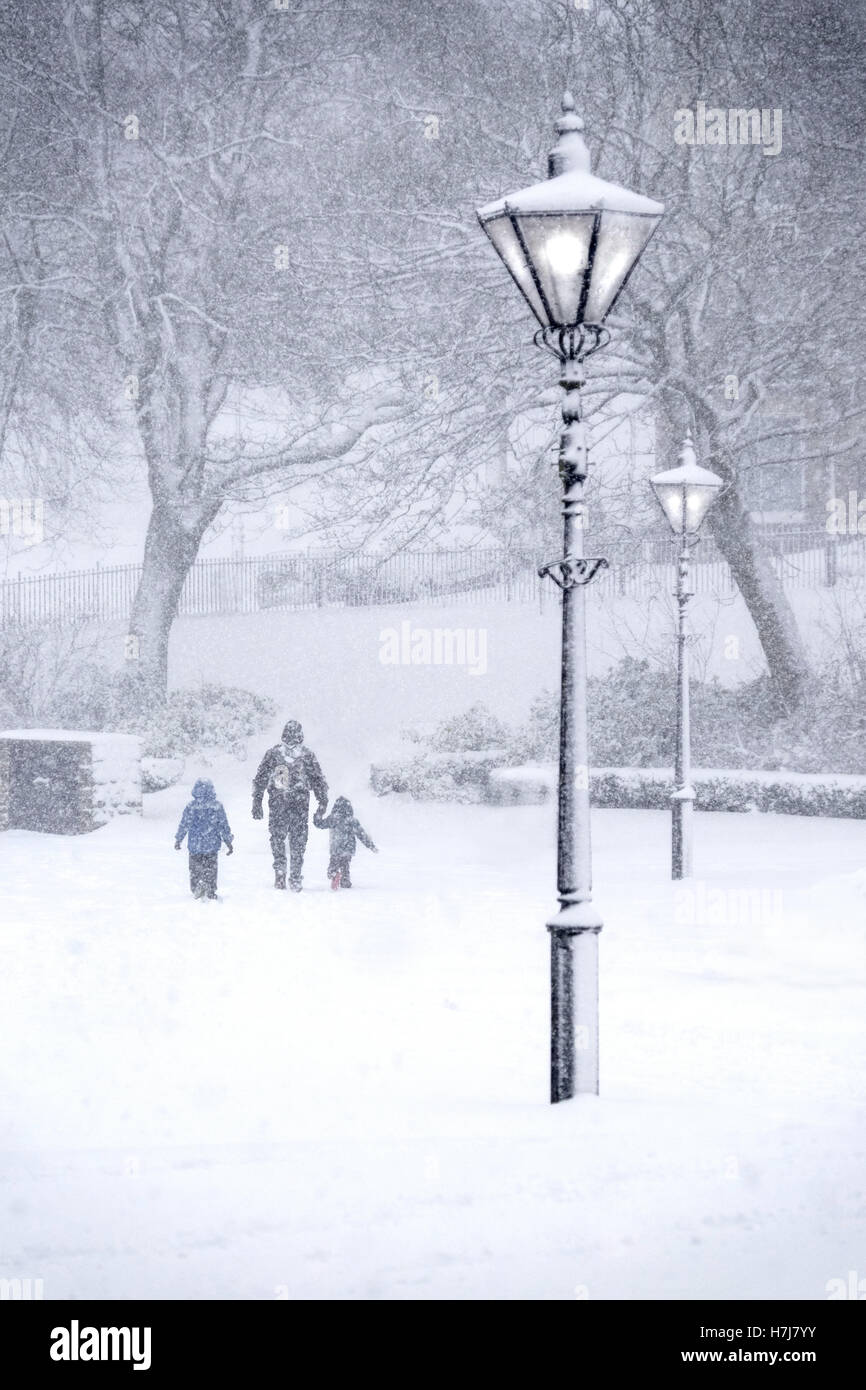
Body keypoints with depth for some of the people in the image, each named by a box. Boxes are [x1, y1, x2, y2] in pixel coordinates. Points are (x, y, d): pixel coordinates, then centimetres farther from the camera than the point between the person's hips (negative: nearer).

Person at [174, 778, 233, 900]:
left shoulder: (190, 806, -7)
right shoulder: (217, 806, -4)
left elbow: (184, 825, -2)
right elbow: (224, 826, 0)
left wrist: (178, 840, 12)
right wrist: (228, 842, 10)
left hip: (194, 845, -1)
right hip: (212, 845, 1)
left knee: (195, 871, 10)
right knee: (210, 871, 11)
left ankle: (196, 889, -10)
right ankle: (211, 893, 6)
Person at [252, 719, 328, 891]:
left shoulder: (273, 752, 1)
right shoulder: (308, 755, 0)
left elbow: (260, 778, 2)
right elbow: (318, 780, 5)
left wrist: (257, 802, 6)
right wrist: (323, 802, 14)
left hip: (277, 802, 0)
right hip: (300, 803, 0)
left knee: (277, 837, 11)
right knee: (298, 840, 7)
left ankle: (280, 869, -8)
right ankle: (296, 878, 6)